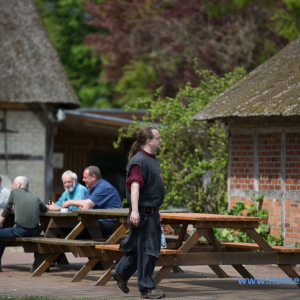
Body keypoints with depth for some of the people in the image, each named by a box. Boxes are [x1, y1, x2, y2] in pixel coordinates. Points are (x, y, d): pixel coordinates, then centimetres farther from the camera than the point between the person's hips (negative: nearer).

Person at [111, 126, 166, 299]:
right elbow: (135, 186, -24)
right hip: (142, 213, -10)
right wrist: (134, 211, -32)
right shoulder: (138, 160, -15)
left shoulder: (154, 160, 17)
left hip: (153, 213, 10)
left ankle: (121, 273, 30)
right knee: (146, 249, -5)